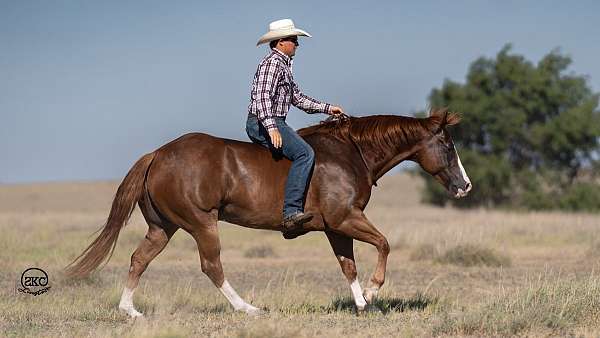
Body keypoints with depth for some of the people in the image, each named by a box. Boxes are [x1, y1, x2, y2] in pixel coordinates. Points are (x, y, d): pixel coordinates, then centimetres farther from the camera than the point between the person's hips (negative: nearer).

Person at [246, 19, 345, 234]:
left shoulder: (283, 65, 22)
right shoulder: (273, 63, -11)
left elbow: (298, 98, 27)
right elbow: (262, 96, -23)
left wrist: (327, 108, 21)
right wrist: (271, 128, -32)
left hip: (273, 123, 11)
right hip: (262, 123, -11)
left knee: (304, 151, 21)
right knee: (304, 153, -24)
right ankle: (291, 212, -33)